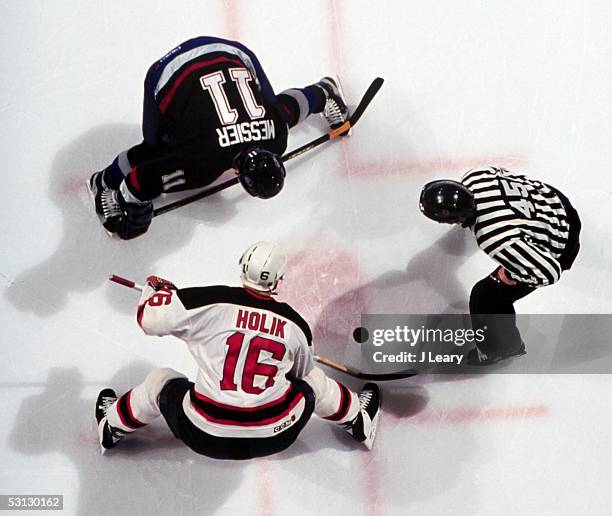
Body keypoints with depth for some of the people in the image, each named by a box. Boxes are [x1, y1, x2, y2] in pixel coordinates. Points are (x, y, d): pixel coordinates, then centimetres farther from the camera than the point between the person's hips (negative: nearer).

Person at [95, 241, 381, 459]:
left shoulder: (211, 301, -13)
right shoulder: (295, 324, -2)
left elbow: (151, 317, -11)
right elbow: (301, 372, 16)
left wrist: (159, 289, 12)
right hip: (272, 438, 2)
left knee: (160, 380, 26)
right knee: (313, 379, 30)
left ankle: (113, 424, 45)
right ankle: (357, 419, 50)